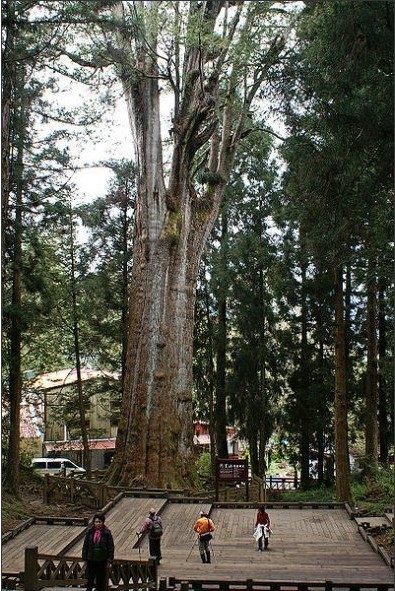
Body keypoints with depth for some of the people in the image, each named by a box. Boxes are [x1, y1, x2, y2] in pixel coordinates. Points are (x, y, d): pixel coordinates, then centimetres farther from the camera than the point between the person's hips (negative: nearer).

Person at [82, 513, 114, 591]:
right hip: (91, 559, 2)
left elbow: (111, 547, -4)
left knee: (101, 578, 7)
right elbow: (85, 545, 4)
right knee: (90, 577, 9)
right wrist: (85, 557, 1)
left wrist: (109, 560, -7)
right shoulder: (90, 532, -2)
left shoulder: (107, 533, -8)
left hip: (102, 560, -2)